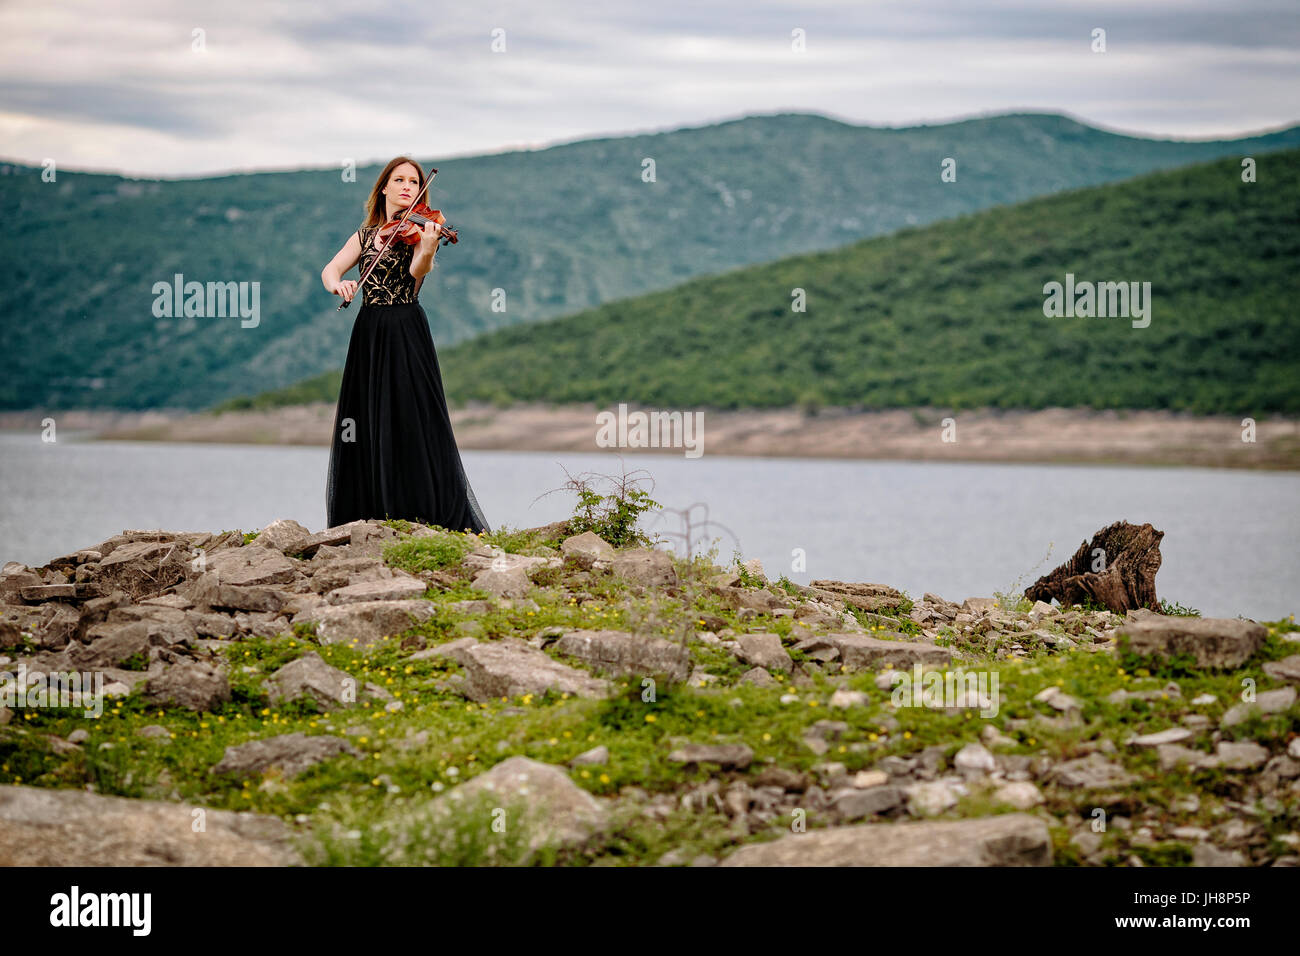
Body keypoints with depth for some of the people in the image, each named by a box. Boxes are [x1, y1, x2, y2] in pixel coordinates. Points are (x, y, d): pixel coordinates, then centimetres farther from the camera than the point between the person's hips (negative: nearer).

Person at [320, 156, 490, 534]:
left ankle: (432, 512, -8)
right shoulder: (366, 234, 14)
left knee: (412, 420, -10)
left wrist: (427, 250, -41)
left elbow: (417, 270, -19)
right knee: (365, 426, 4)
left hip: (406, 332, -5)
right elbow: (330, 269, 6)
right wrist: (337, 284, -17)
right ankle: (370, 511, 9)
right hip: (368, 333, 5)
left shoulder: (418, 230, 0)